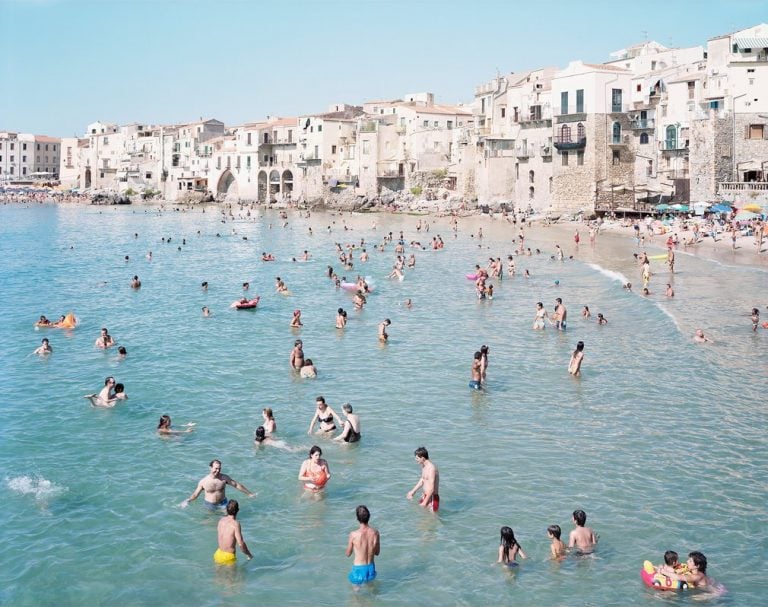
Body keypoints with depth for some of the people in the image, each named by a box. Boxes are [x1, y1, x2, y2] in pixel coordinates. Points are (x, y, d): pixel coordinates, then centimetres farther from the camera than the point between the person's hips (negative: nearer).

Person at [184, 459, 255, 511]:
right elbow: (196, 493, 1)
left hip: (222, 503, 0)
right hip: (209, 505, 0)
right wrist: (187, 501, -2)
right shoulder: (204, 481, -12)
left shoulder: (224, 478, -10)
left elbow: (237, 485, -3)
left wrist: (249, 494, 2)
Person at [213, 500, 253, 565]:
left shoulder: (221, 521, 0)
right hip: (229, 557, -6)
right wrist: (249, 554, -5)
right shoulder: (235, 524, -20)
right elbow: (241, 544, -21)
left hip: (218, 554, 6)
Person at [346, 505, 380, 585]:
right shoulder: (375, 532, -9)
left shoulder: (354, 534, -18)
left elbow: (348, 554, -2)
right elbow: (377, 553, 5)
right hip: (371, 570, 3)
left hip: (358, 571, -3)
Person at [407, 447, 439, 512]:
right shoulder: (424, 466, 8)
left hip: (432, 498, -10)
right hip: (424, 496, 10)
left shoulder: (431, 468, -23)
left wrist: (425, 502, -23)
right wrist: (413, 491, 26)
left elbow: (431, 489, -26)